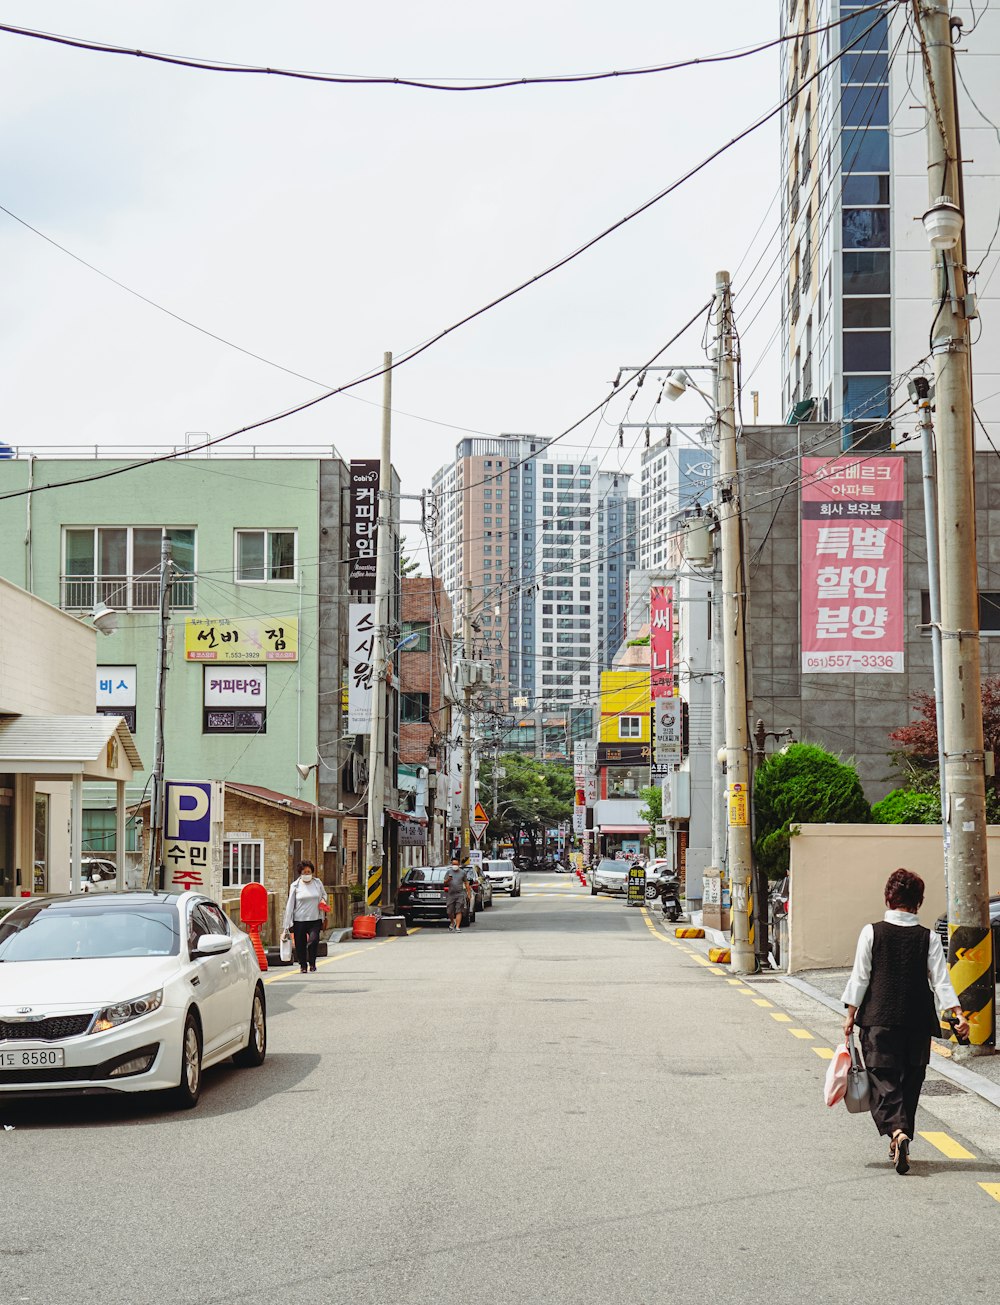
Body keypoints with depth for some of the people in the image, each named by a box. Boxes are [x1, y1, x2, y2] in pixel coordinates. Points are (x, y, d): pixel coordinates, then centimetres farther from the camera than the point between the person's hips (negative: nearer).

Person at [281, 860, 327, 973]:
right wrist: (288, 924, -3)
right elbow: (290, 905, 1)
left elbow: (324, 894, 28)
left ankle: (312, 964, 2)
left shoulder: (318, 883, 7)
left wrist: (323, 900, 2)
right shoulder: (296, 886, 1)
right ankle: (303, 965, 27)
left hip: (315, 919, 0)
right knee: (300, 945, 2)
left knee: (313, 940, -20)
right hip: (299, 920, 0)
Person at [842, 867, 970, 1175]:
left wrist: (851, 1014, 4)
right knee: (909, 1082, 13)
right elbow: (941, 980, -6)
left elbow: (860, 977, -2)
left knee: (883, 1080, -1)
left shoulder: (872, 932, -4)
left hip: (878, 1019, -2)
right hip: (917, 1023, 2)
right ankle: (900, 1146, 19)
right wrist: (957, 1014, -4)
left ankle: (896, 1131, -26)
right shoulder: (929, 938, -1)